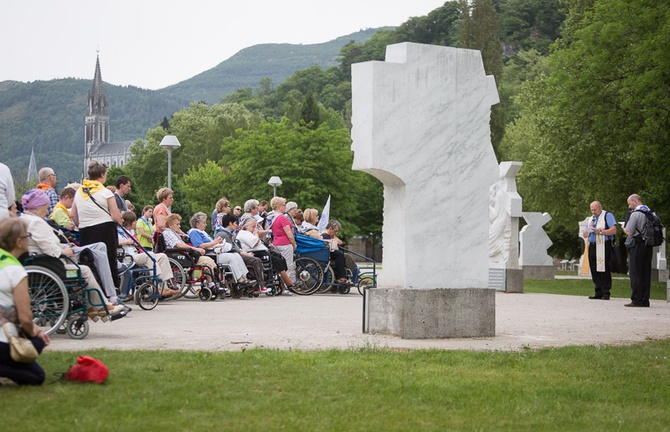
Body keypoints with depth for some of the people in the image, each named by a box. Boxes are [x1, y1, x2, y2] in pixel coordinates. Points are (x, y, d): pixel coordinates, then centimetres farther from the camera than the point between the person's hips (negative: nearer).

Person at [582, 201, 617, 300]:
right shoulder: (591, 219, 24)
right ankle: (598, 293, 9)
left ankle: (606, 293, -6)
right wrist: (589, 227, 3)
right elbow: (584, 235, 22)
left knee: (604, 270, -8)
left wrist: (601, 231, -15)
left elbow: (614, 230, -12)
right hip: (592, 246, 7)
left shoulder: (607, 216, 1)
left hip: (603, 246, -7)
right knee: (594, 271, 4)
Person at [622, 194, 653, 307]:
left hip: (638, 246, -7)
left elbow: (629, 232, -16)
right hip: (649, 246, 7)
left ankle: (637, 300, -6)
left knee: (635, 274, -3)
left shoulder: (635, 214, -12)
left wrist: (624, 228, 6)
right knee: (646, 273, 10)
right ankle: (645, 300, 11)